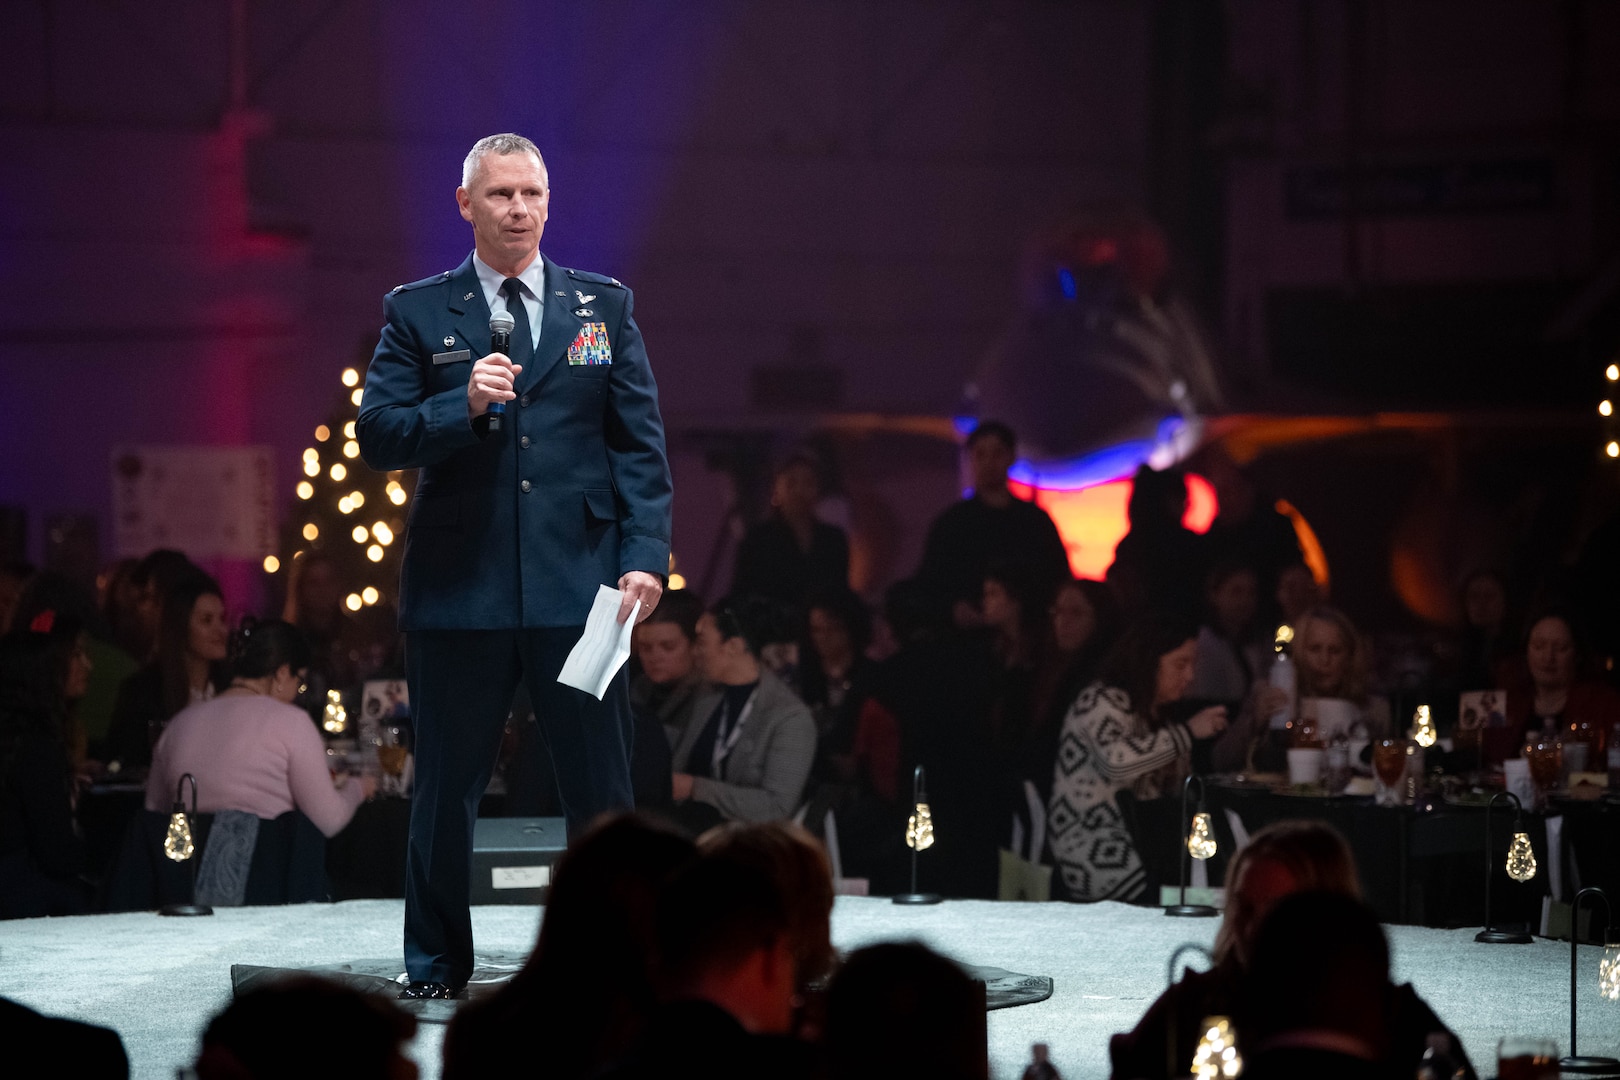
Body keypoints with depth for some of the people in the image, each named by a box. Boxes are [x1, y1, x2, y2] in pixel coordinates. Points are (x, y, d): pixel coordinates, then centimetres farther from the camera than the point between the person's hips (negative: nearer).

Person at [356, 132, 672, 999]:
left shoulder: (604, 306, 10)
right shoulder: (417, 312, 6)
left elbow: (640, 445, 7)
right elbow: (375, 436, 0)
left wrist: (645, 556, -3)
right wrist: (462, 406, -16)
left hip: (578, 584, 1)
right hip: (459, 590, -1)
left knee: (601, 787, 3)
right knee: (446, 789, 6)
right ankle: (436, 968, 18)